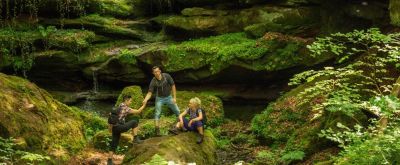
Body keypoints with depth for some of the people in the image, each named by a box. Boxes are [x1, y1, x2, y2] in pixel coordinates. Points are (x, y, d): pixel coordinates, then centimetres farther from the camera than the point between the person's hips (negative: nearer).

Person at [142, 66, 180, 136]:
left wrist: (174, 97, -12)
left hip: (168, 97, 1)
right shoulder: (153, 82, -20)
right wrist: (145, 100, -40)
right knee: (157, 114, -8)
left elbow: (173, 86, -11)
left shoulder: (166, 76, -20)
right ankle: (157, 130, -4)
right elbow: (150, 93, -20)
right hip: (159, 98, -1)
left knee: (177, 112, 7)